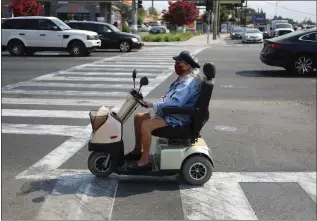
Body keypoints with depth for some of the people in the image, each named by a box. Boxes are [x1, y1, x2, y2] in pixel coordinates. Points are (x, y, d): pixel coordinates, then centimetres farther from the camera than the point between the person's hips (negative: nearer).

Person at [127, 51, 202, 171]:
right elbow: (169, 98, 19)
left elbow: (175, 103, -32)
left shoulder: (189, 82, -21)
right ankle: (138, 150, 19)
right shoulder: (183, 78, 13)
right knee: (138, 117, 10)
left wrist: (152, 105, -30)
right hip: (170, 112, 11)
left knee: (146, 125, -27)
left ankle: (144, 161, -16)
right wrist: (153, 105, 6)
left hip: (178, 118, -11)